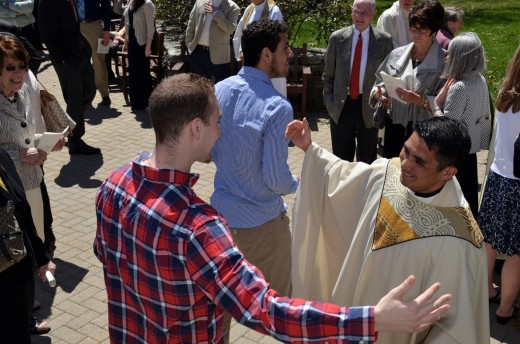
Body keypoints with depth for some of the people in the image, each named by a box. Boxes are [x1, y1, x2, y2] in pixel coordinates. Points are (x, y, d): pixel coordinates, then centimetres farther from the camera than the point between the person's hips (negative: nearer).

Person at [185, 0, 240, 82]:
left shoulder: (232, 7, -2)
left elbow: (230, 29, -17)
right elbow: (191, 25, 13)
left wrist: (216, 12, -15)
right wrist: (189, 45, 8)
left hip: (217, 54, -4)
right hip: (197, 51, 4)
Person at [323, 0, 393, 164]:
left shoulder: (384, 40, -4)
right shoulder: (337, 38, -1)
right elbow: (328, 74, 5)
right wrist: (329, 101, 2)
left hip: (369, 106, -1)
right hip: (341, 106, 1)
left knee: (367, 160, 13)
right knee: (341, 158, 11)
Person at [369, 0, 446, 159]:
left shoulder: (444, 62, -8)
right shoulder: (397, 54, 5)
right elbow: (380, 82, 13)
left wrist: (418, 99, -25)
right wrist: (378, 93, -8)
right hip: (395, 126, 4)